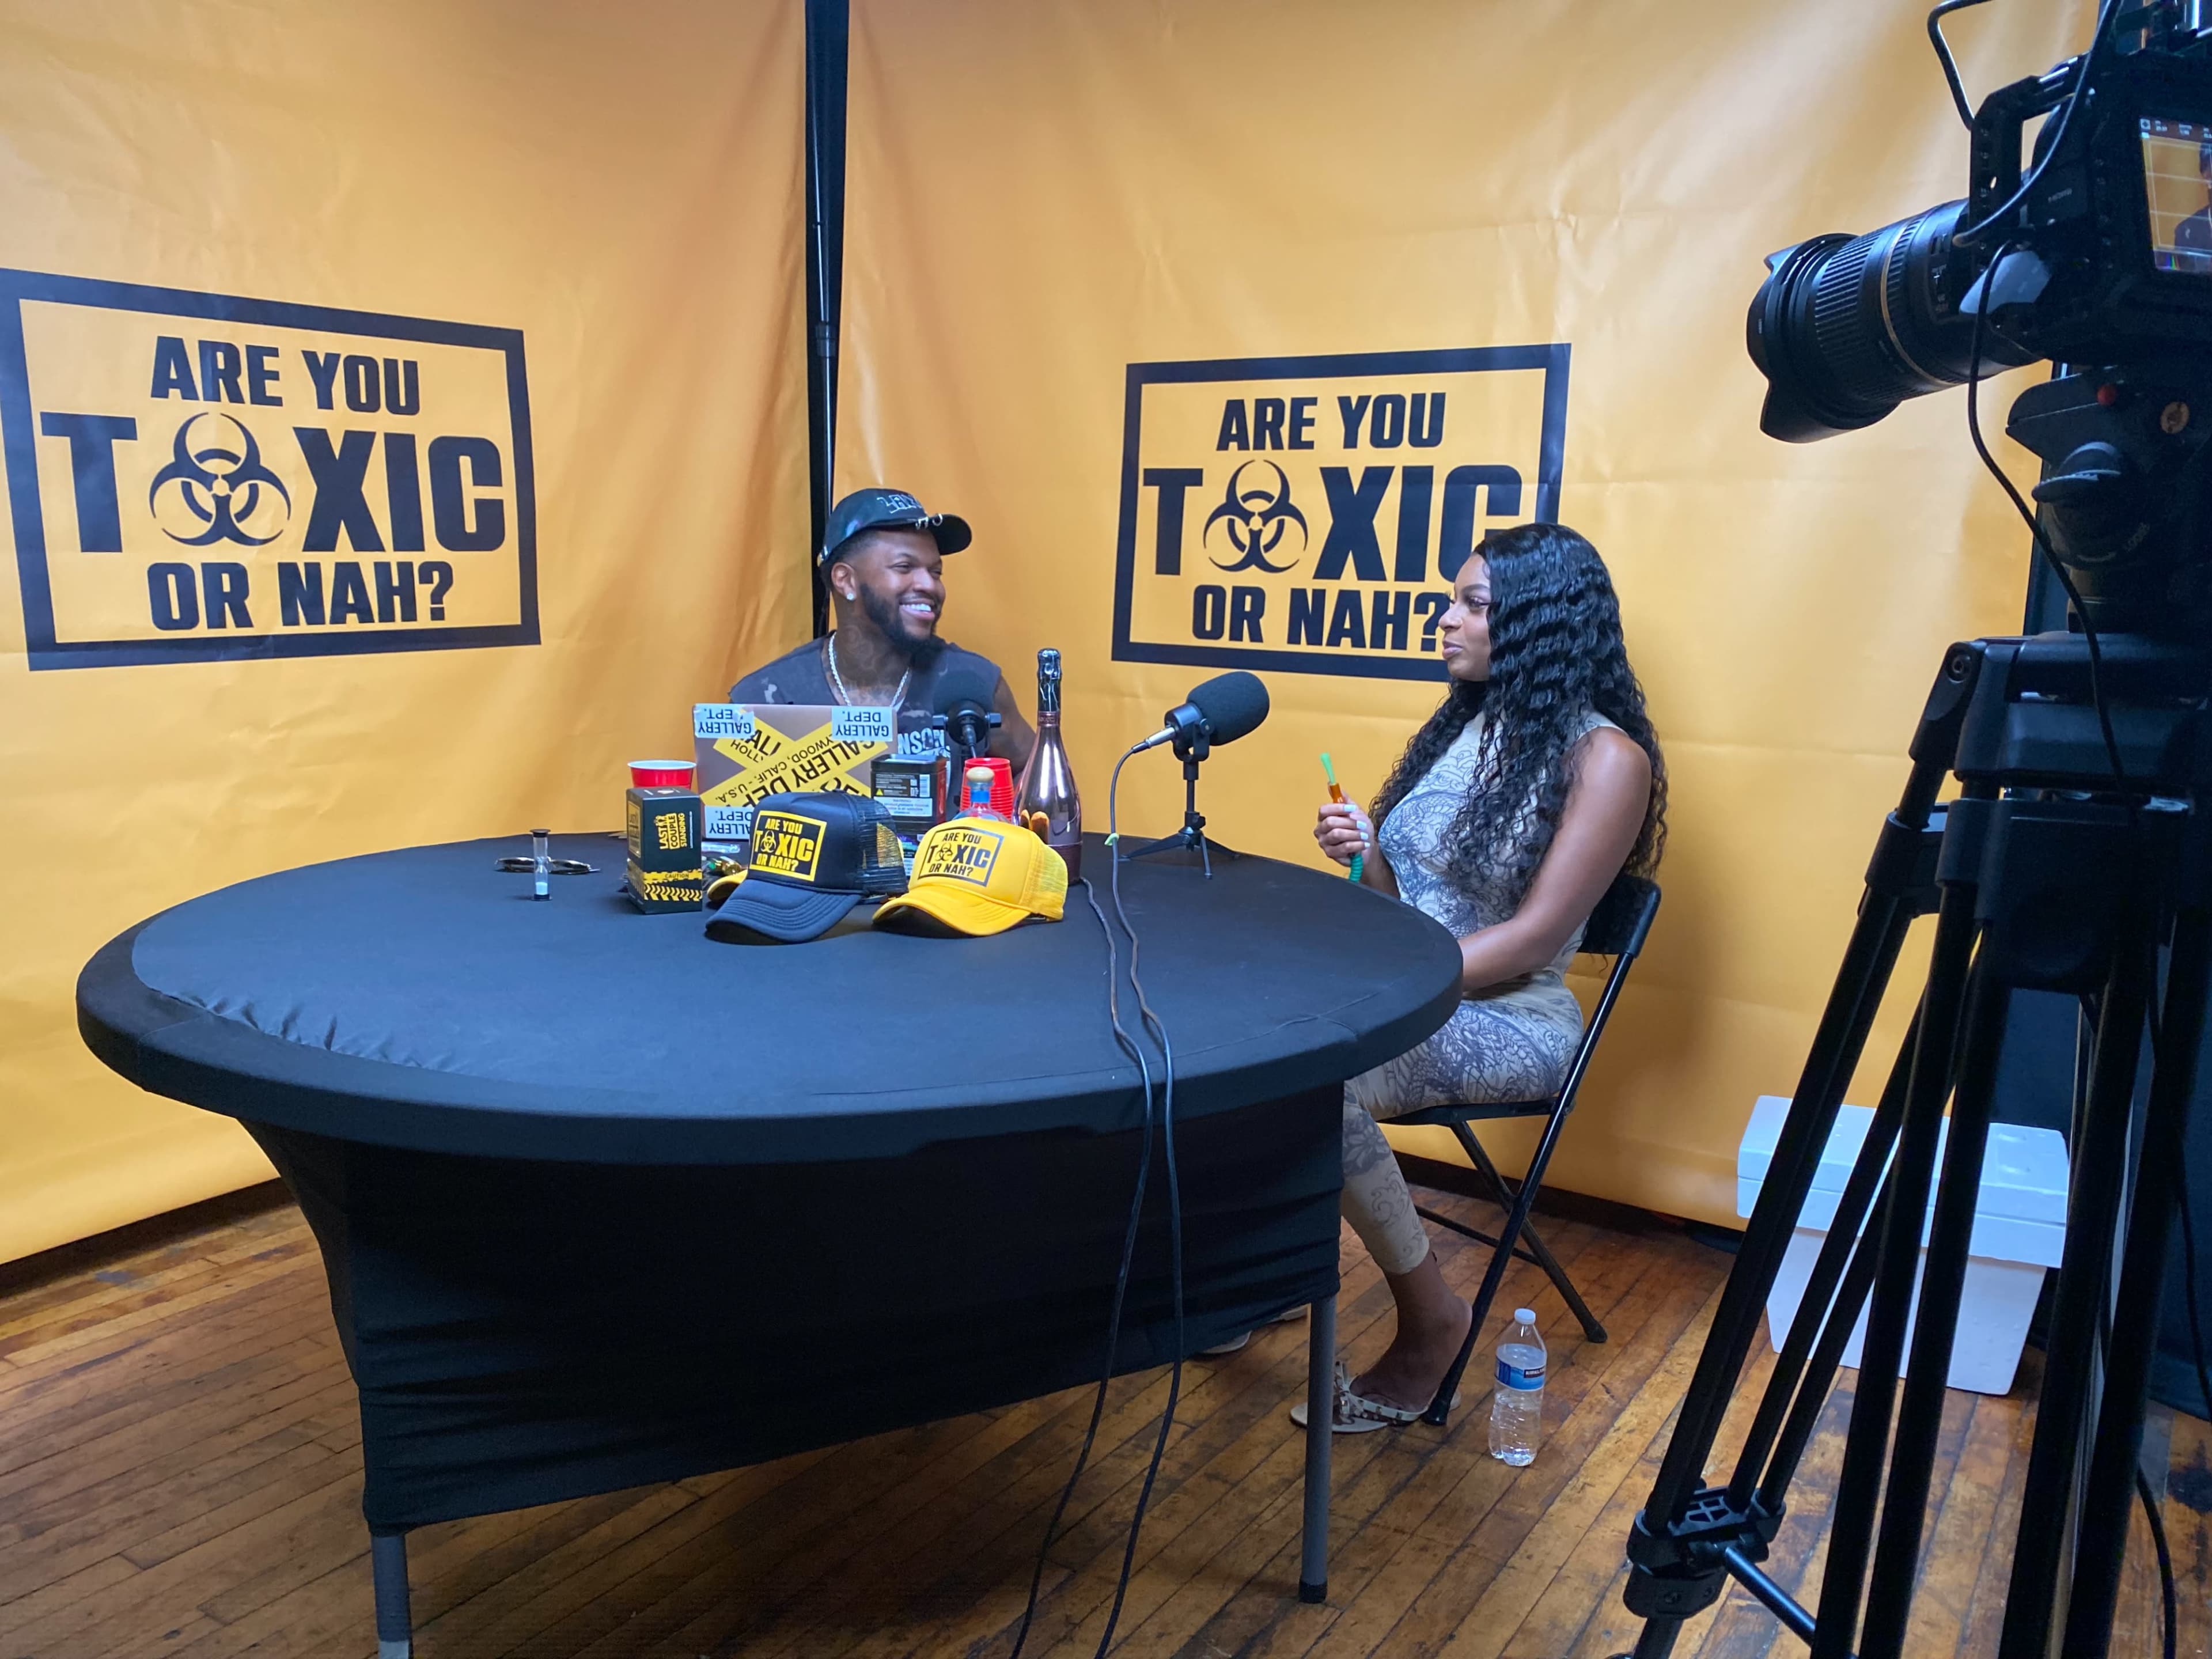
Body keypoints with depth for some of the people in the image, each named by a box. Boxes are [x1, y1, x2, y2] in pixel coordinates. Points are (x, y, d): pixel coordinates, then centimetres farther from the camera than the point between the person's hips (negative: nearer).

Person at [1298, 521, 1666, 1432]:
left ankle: (1433, 1322, -11)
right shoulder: (1465, 724, 12)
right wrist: (1363, 850, -6)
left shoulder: (1605, 756, -10)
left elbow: (1533, 936, -17)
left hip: (1508, 1017, -6)